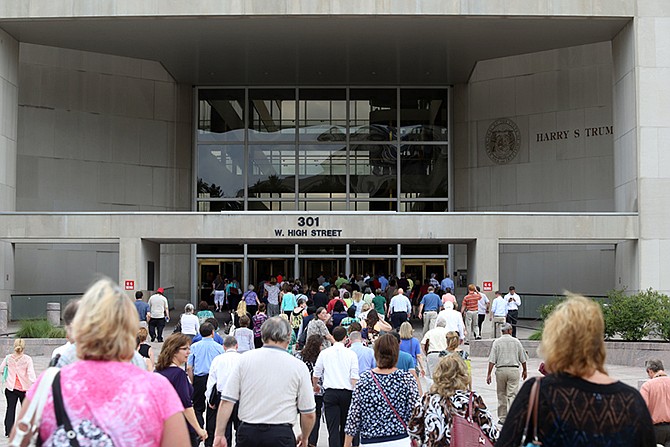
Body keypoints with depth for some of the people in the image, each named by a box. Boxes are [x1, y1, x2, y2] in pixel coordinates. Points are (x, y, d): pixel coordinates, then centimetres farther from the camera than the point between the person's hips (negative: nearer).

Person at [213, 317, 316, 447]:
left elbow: (227, 401, -1)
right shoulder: (299, 366, 0)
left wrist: (219, 434, 6)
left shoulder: (244, 359, 2)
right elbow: (308, 414, 4)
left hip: (247, 431, 2)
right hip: (281, 435, -1)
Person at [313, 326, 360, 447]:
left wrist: (315, 386, 32)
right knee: (344, 425, 18)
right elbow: (354, 377, -6)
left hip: (330, 392, 0)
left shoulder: (324, 353, 3)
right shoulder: (351, 354, -1)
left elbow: (316, 374, 12)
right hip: (347, 392, 1)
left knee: (333, 427, -4)